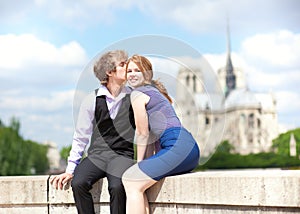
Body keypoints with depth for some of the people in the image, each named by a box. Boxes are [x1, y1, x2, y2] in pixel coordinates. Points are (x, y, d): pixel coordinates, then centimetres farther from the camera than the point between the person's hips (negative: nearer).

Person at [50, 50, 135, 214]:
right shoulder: (92, 100, 7)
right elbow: (80, 137, 11)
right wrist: (70, 169, 4)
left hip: (123, 154, -1)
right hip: (97, 153, 2)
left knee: (117, 186, -33)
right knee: (78, 183, -28)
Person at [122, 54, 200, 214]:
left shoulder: (137, 94, 1)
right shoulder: (154, 90, 29)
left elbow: (142, 133, 1)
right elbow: (152, 132, 26)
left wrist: (139, 163, 11)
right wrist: (142, 165, 22)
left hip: (178, 147, -9)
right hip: (190, 148, 9)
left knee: (131, 181, -9)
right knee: (137, 180, 14)